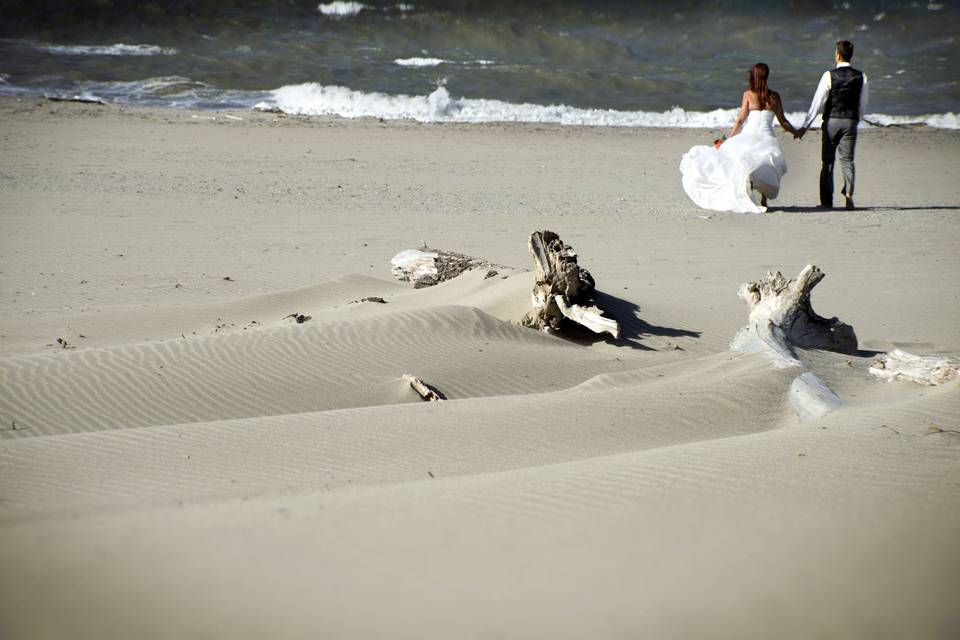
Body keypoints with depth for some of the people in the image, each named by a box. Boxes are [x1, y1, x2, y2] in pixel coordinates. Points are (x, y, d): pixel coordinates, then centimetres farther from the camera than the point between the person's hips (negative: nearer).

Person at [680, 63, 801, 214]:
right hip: (766, 138, 1)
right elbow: (783, 122, 14)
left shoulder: (748, 94, 4)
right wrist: (795, 132, 31)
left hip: (747, 137, -1)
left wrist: (729, 139, 9)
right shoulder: (774, 96, 9)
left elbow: (740, 120, 2)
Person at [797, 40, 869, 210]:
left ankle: (827, 201, 8)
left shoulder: (829, 76, -10)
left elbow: (818, 102, -9)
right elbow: (863, 104, 6)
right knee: (847, 159, 7)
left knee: (827, 160, 7)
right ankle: (848, 193, -16)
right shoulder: (861, 77, -1)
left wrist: (805, 126, -5)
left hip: (831, 121, -2)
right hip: (850, 121, 2)